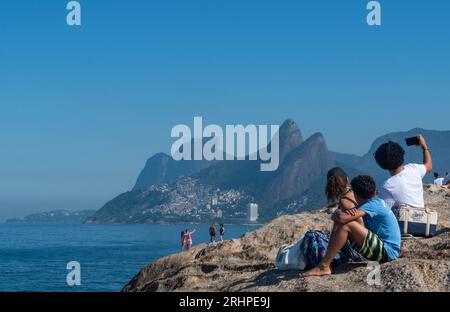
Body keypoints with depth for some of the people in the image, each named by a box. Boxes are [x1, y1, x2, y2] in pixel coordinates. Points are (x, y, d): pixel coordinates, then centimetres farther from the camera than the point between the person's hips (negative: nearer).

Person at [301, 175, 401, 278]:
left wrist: (336, 214, -5)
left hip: (386, 252, -10)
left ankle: (324, 267, -20)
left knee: (346, 225, -22)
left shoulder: (373, 205, -16)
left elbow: (342, 218, -28)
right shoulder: (378, 201, 12)